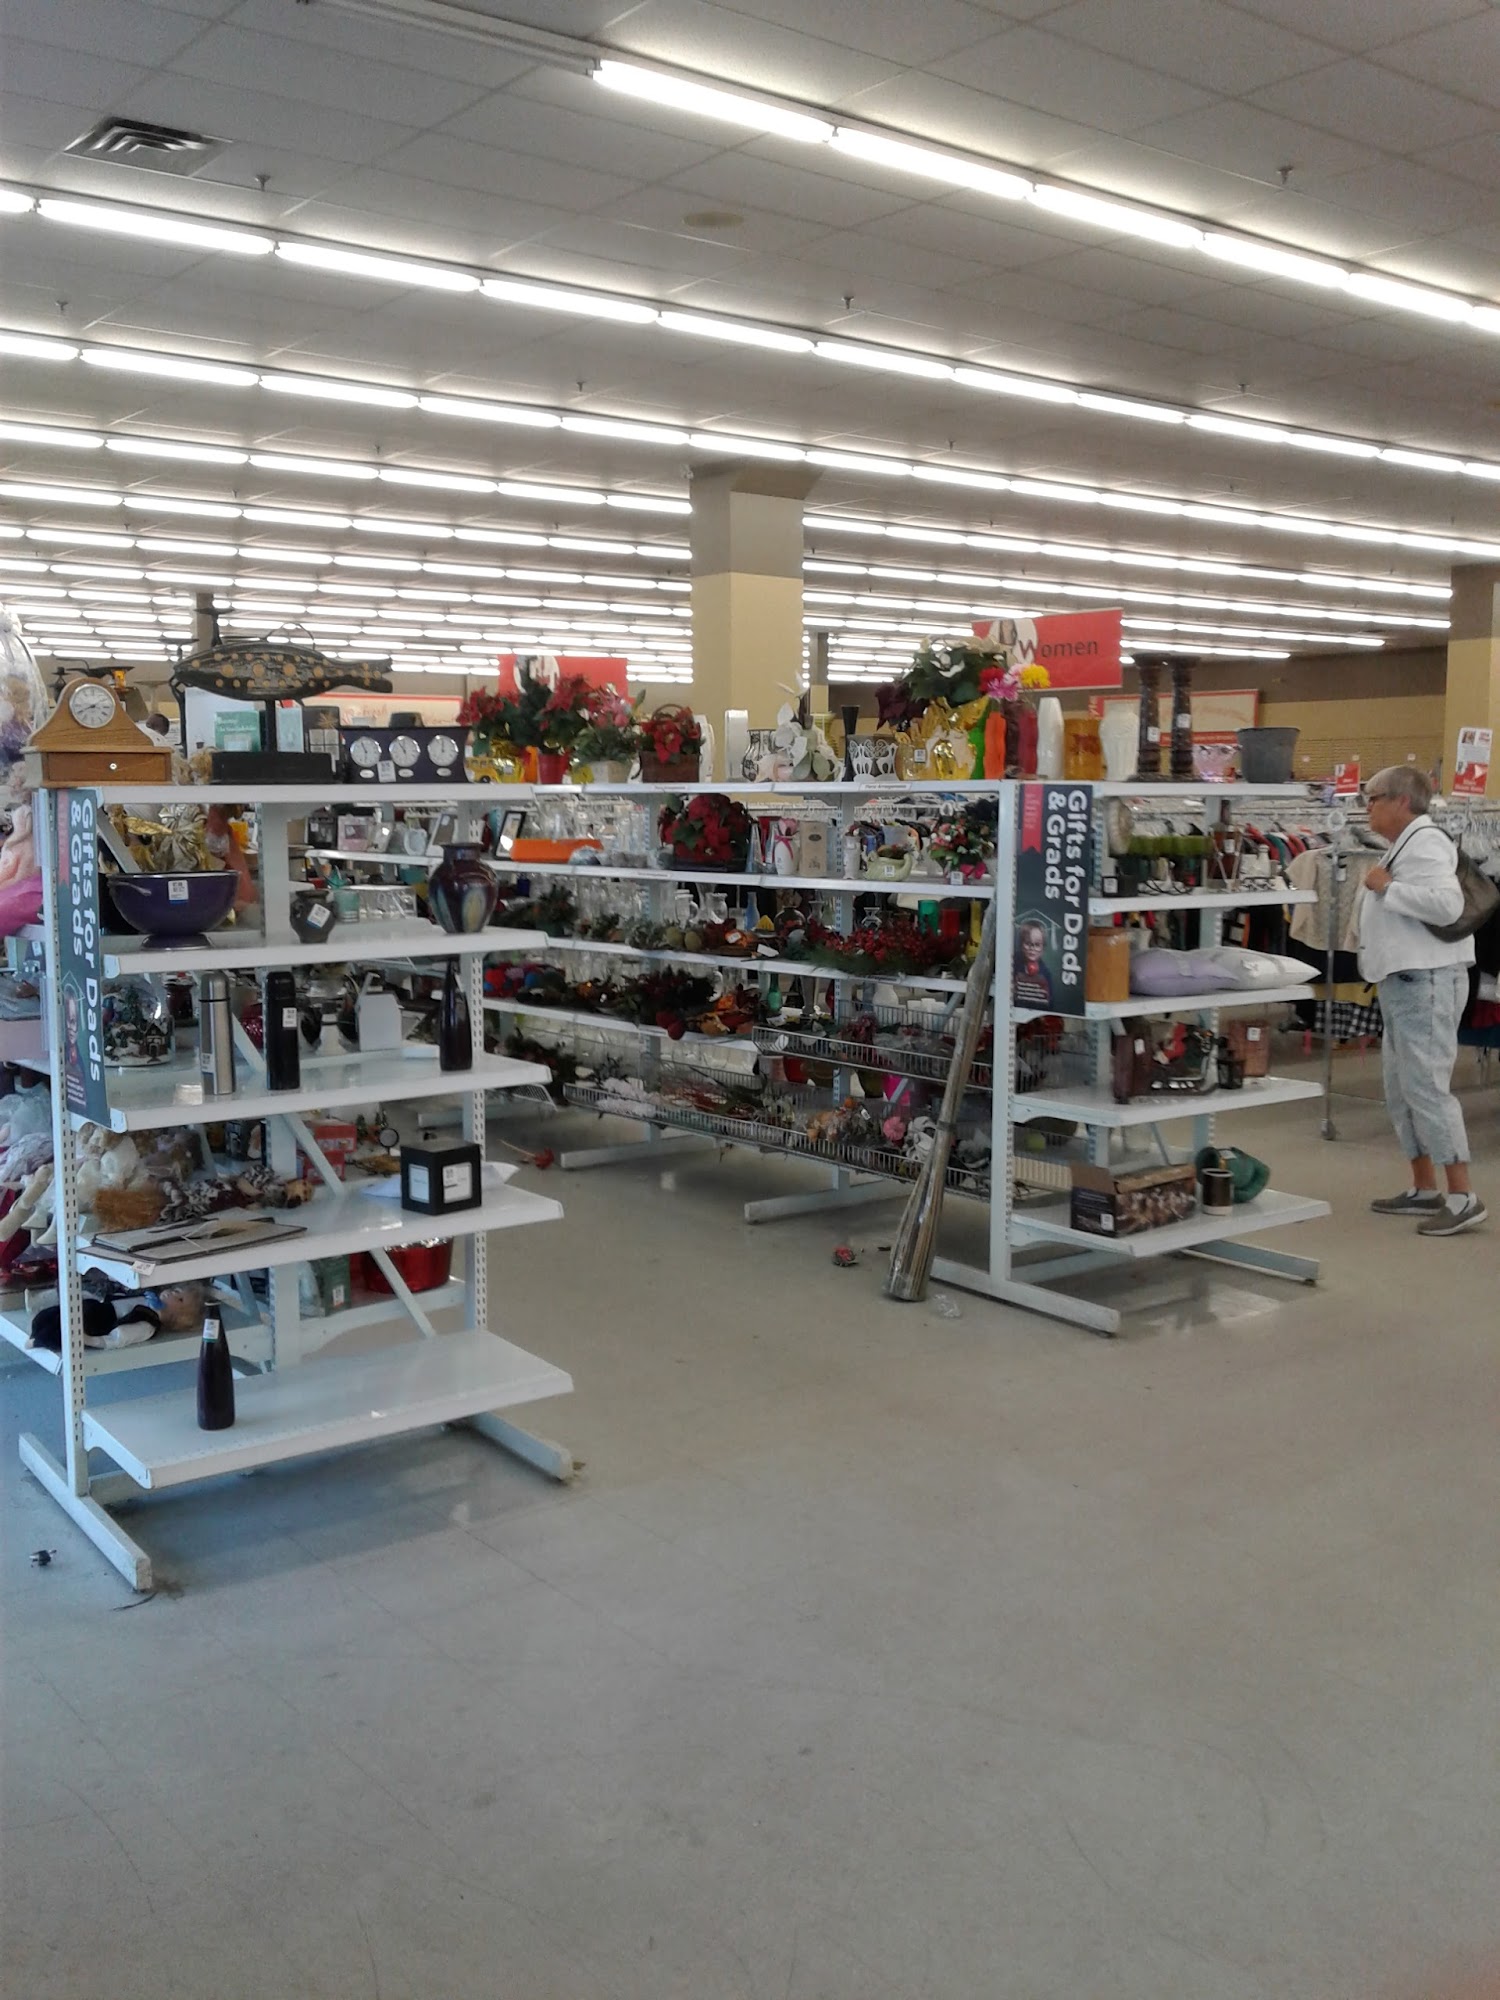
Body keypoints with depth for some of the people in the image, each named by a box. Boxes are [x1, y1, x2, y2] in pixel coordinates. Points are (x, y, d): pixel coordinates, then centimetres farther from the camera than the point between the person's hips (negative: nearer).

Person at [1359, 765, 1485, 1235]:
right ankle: (1424, 1190, 20)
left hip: (1425, 982, -11)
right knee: (1402, 1090, 13)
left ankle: (1463, 1197, -8)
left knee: (1426, 1087, -12)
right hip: (1404, 984, 11)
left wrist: (1387, 887, -18)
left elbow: (1447, 904, -27)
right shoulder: (1405, 846, 20)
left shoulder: (1424, 843, -12)